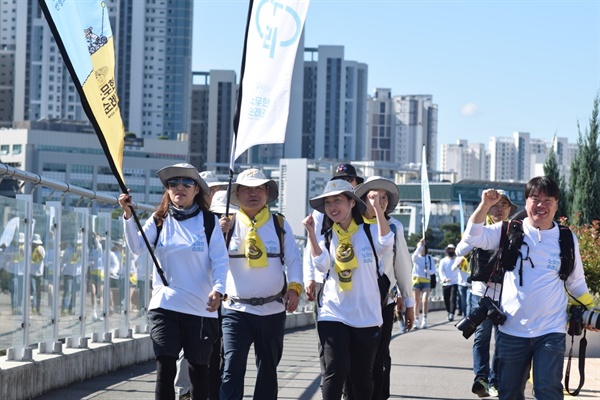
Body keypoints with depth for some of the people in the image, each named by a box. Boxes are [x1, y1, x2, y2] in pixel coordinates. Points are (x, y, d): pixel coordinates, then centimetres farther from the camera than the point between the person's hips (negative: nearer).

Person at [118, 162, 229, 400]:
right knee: (165, 368, -7)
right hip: (164, 305, 1)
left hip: (201, 307, -1)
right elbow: (136, 247, -7)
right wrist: (128, 215, -19)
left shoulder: (209, 221, 1)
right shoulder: (159, 221, 6)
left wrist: (218, 288, -21)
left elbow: (220, 261, -4)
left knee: (199, 369, 7)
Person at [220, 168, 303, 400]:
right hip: (236, 309, -2)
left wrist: (294, 287, -12)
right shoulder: (228, 224, 2)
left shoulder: (280, 225, 7)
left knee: (268, 370, 13)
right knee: (232, 368, -13)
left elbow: (293, 259, 4)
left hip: (272, 311, 2)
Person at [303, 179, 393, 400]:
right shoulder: (326, 238, 6)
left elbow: (386, 244, -22)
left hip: (367, 317, 0)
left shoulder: (368, 232, 1)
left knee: (362, 375, 10)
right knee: (336, 370, -14)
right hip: (333, 315, 0)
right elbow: (322, 264, -13)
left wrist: (377, 208, -28)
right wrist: (311, 233, -22)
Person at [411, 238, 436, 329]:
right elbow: (415, 254, -20)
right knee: (417, 301, 3)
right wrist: (420, 245, -24)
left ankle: (424, 320, -15)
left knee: (425, 300, -17)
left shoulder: (429, 258, 9)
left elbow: (433, 270, 5)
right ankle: (416, 321, 10)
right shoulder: (416, 257, 6)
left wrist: (428, 271, -15)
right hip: (416, 280, 0)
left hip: (426, 281, 0)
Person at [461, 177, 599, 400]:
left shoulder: (567, 240, 5)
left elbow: (576, 283, 16)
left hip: (551, 333, -1)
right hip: (512, 331, 1)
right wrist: (485, 205, -20)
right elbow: (473, 237, -11)